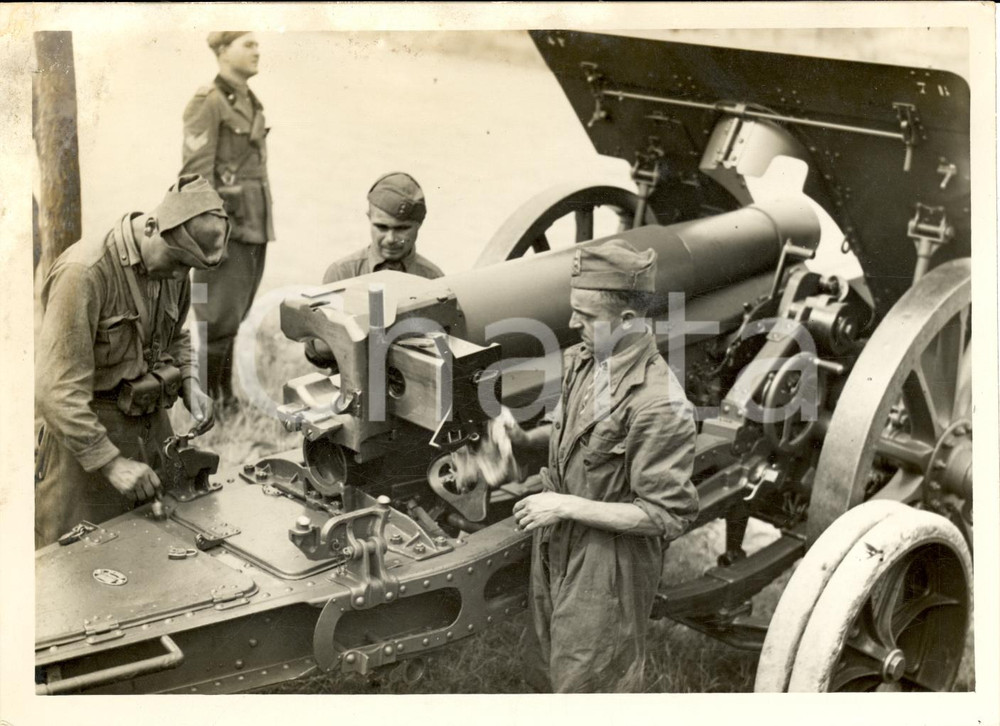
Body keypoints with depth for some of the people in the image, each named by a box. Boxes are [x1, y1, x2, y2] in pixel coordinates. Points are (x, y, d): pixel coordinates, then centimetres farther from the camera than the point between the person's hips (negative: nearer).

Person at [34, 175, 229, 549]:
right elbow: (56, 391, -24)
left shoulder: (172, 268, 2)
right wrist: (111, 462, -23)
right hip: (88, 434, -7)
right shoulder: (85, 272, -23)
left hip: (153, 431, 7)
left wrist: (189, 384, 2)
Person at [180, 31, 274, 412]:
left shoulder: (250, 103, 15)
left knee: (234, 314, 12)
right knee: (220, 317, -6)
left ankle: (225, 395, 19)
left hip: (254, 224, 8)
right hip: (225, 224, -8)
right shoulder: (207, 102, -11)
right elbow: (197, 173, -16)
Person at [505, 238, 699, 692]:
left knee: (588, 687, 9)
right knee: (545, 670, 25)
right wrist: (527, 438, -2)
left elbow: (667, 515, -25)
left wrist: (568, 506, -24)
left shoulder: (659, 405, -28)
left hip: (607, 567, -8)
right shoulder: (582, 360, -3)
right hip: (555, 548, 8)